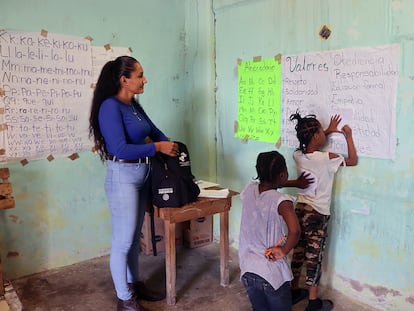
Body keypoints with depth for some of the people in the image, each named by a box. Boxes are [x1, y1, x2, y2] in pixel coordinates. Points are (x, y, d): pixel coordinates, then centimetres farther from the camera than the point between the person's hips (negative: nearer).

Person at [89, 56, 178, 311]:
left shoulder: (134, 105, 8)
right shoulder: (110, 106, -17)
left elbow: (153, 130, 19)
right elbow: (120, 150, -23)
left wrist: (171, 147, 3)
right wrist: (157, 148, -16)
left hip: (142, 175, 9)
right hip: (123, 177, -9)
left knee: (135, 236, 19)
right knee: (123, 240, 3)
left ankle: (135, 284, 34)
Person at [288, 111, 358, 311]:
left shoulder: (298, 155, -1)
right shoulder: (327, 158, -17)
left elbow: (311, 145, 23)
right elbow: (353, 160, 0)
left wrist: (329, 131, 22)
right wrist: (348, 136, 8)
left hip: (300, 209, 6)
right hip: (317, 213, -6)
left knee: (298, 252, 17)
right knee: (314, 257, 3)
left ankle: (294, 291, 32)